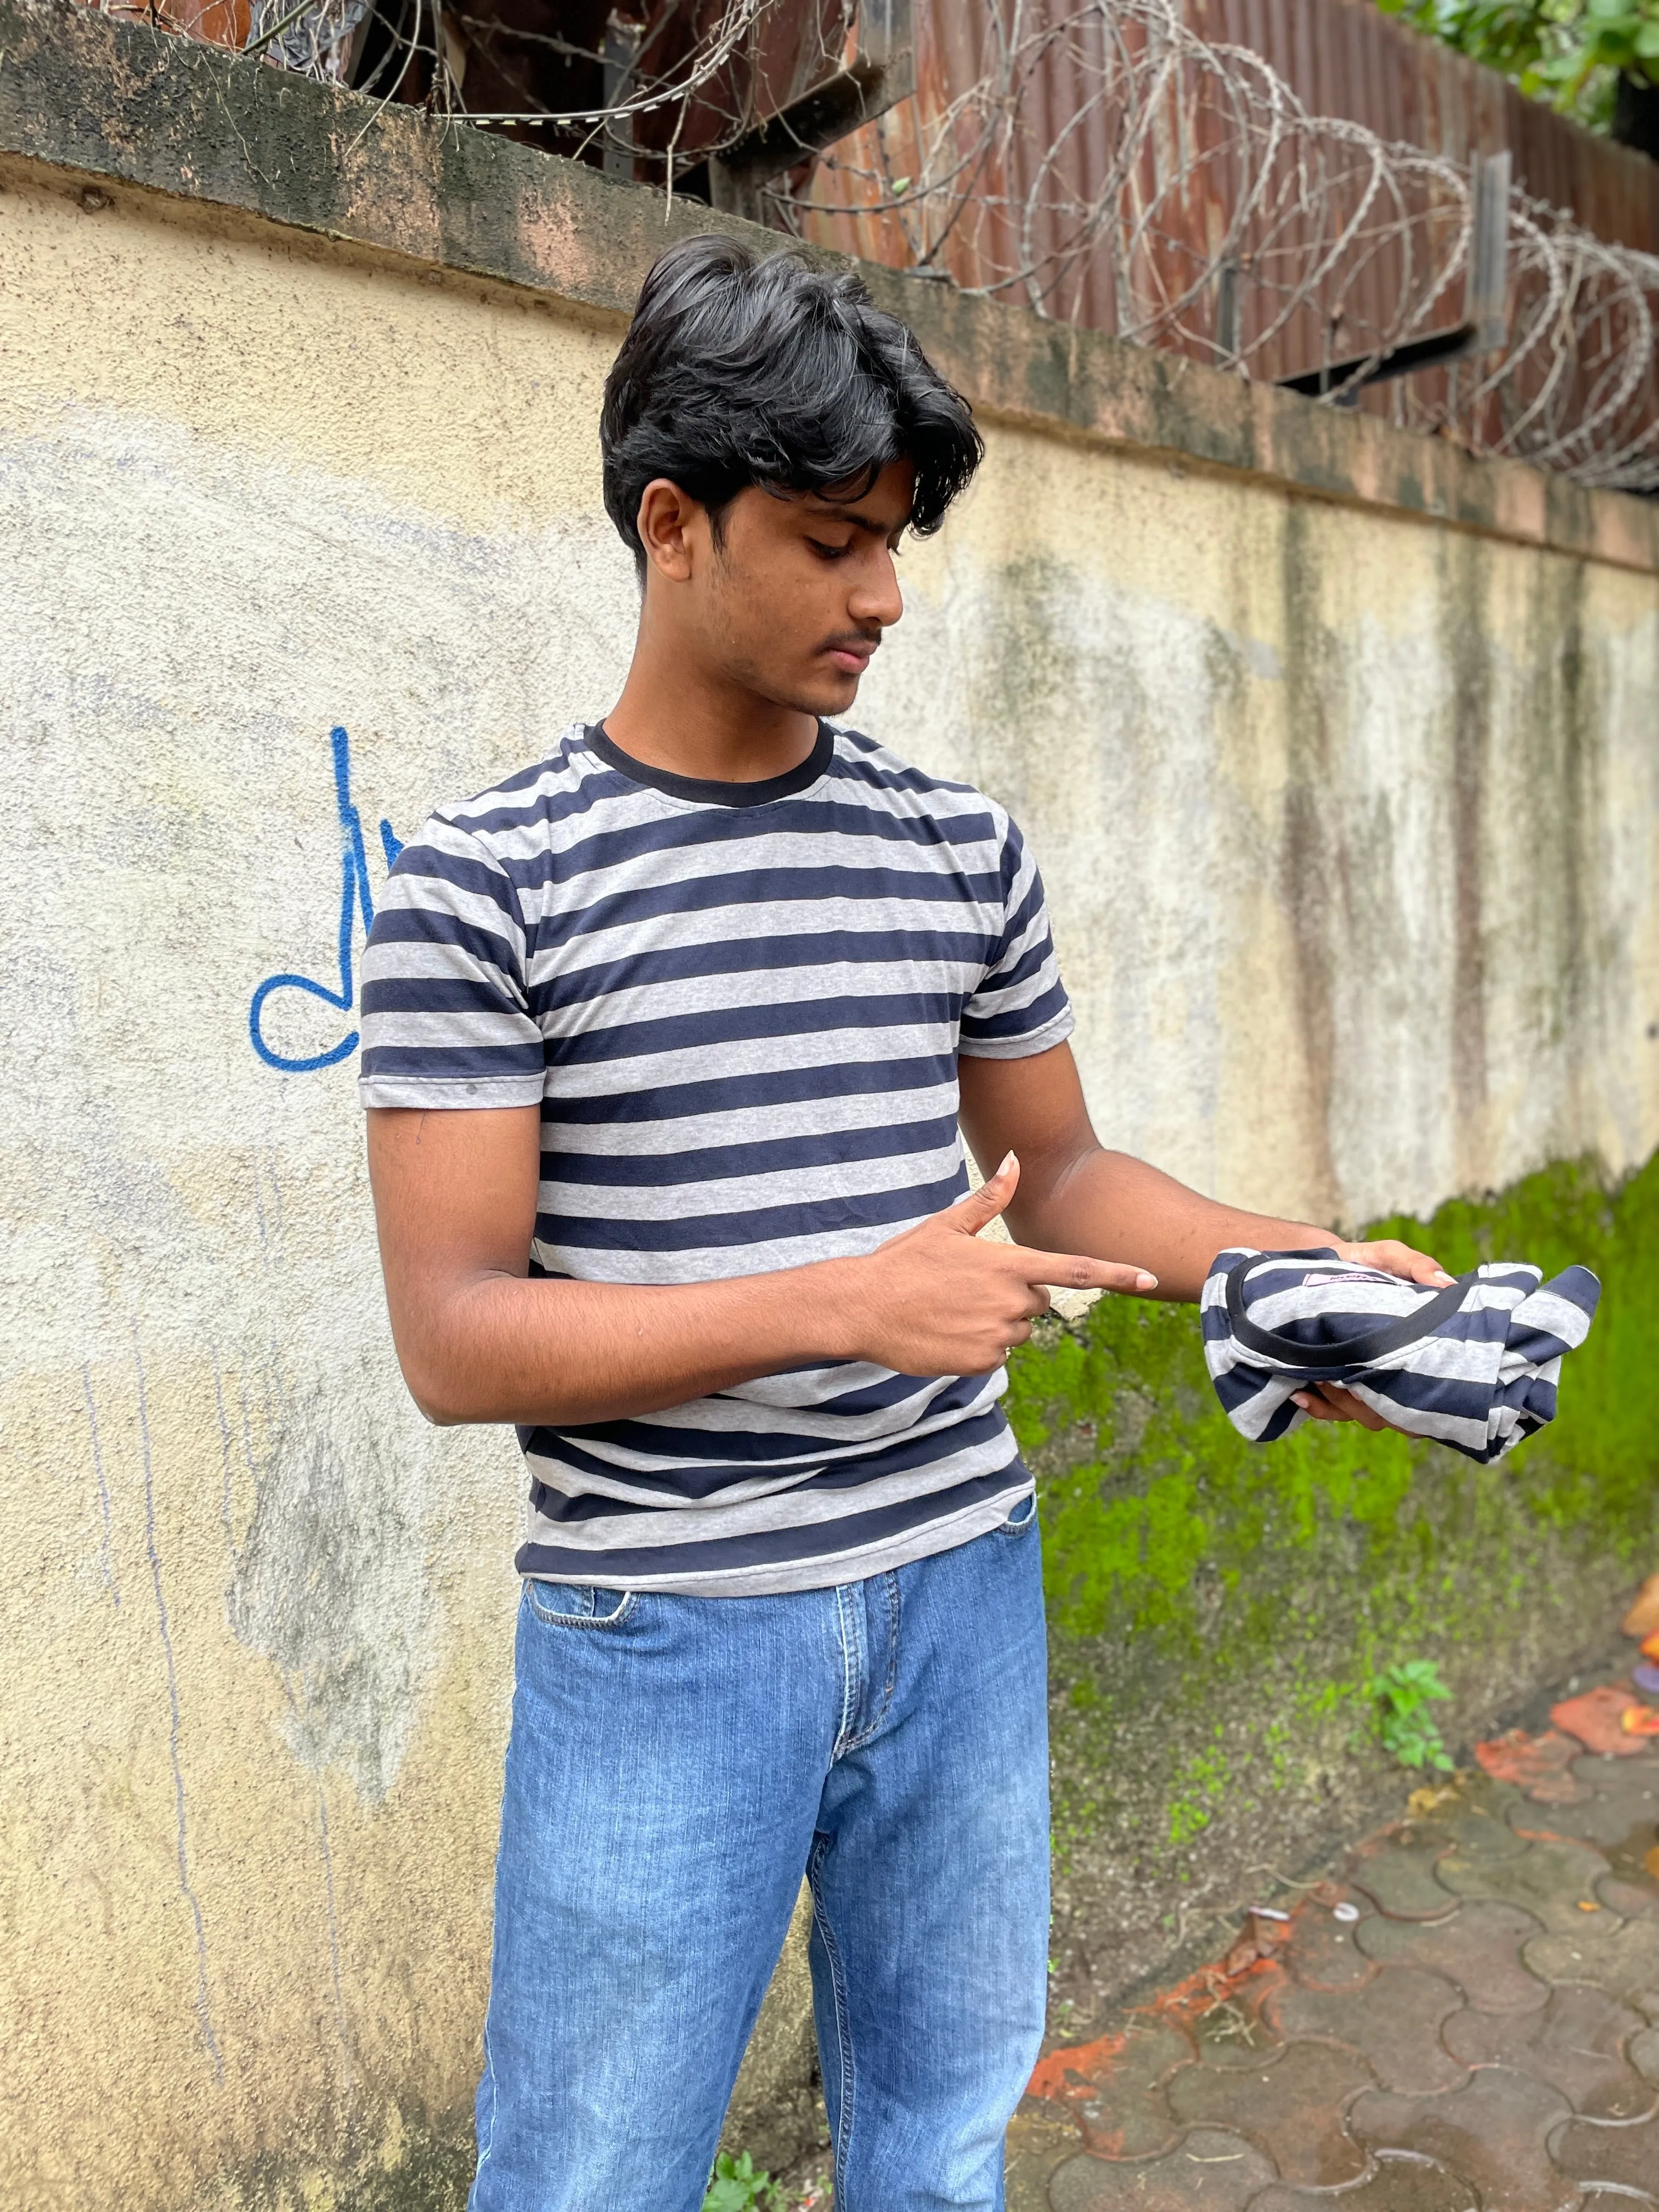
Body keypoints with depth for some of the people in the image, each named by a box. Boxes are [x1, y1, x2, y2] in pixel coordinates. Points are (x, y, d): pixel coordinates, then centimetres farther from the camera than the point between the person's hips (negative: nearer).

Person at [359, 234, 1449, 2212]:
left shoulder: (963, 850, 4)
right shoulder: (483, 885, -9)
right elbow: (452, 1339, -13)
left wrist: (1305, 1266, -3)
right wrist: (844, 1306, -22)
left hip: (963, 1598, 4)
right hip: (665, 1635, -3)